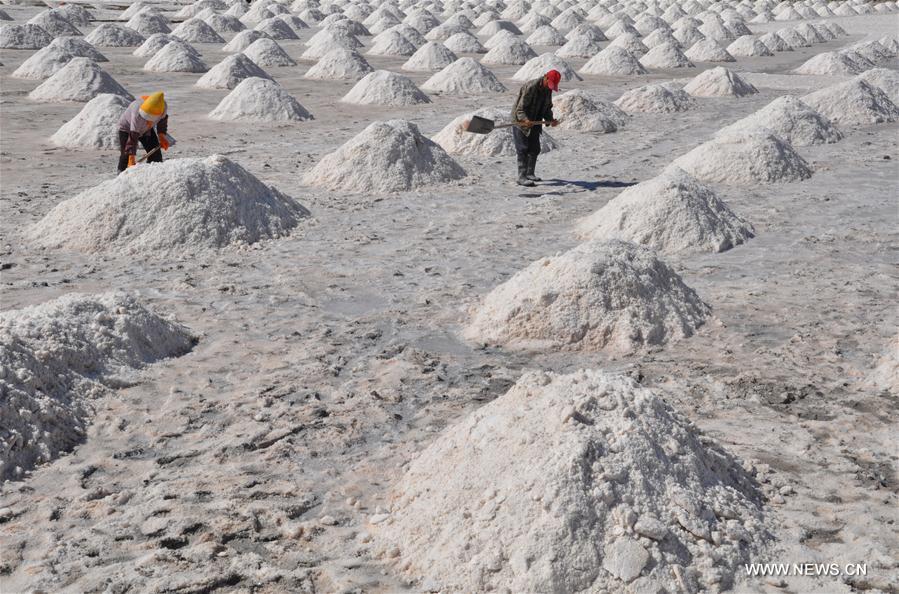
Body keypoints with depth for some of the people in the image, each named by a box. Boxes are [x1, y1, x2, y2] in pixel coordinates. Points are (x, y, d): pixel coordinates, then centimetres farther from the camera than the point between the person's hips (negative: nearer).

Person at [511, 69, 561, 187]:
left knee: (535, 149, 13)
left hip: (534, 124, 8)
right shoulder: (530, 87, -25)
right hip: (521, 121, -8)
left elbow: (547, 108, 13)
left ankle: (530, 173, 27)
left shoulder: (548, 90, 2)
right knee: (523, 150, -11)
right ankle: (522, 177, -10)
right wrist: (525, 120, -45)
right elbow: (520, 109, -28)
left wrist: (550, 119, -5)